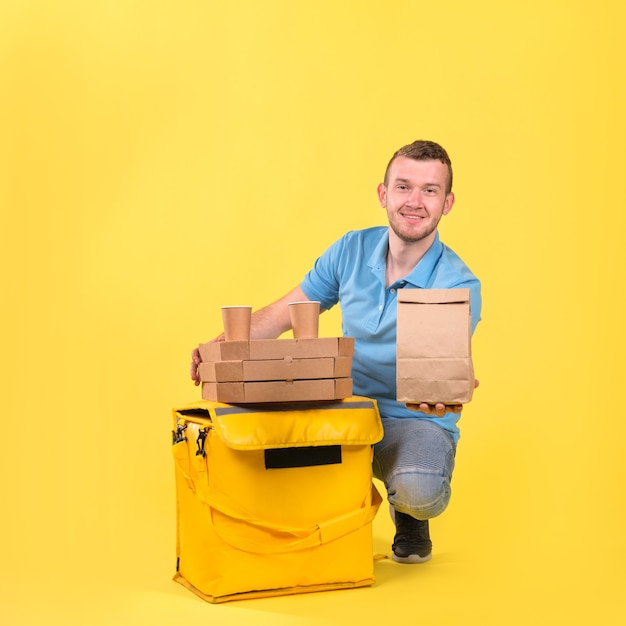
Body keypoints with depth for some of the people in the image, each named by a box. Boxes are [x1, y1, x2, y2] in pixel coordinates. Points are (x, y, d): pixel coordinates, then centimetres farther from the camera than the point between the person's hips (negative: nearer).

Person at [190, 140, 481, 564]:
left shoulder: (459, 285, -15)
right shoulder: (353, 251, -1)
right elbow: (283, 313, 5)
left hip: (416, 422, -3)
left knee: (417, 491, -36)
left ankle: (410, 516, 6)